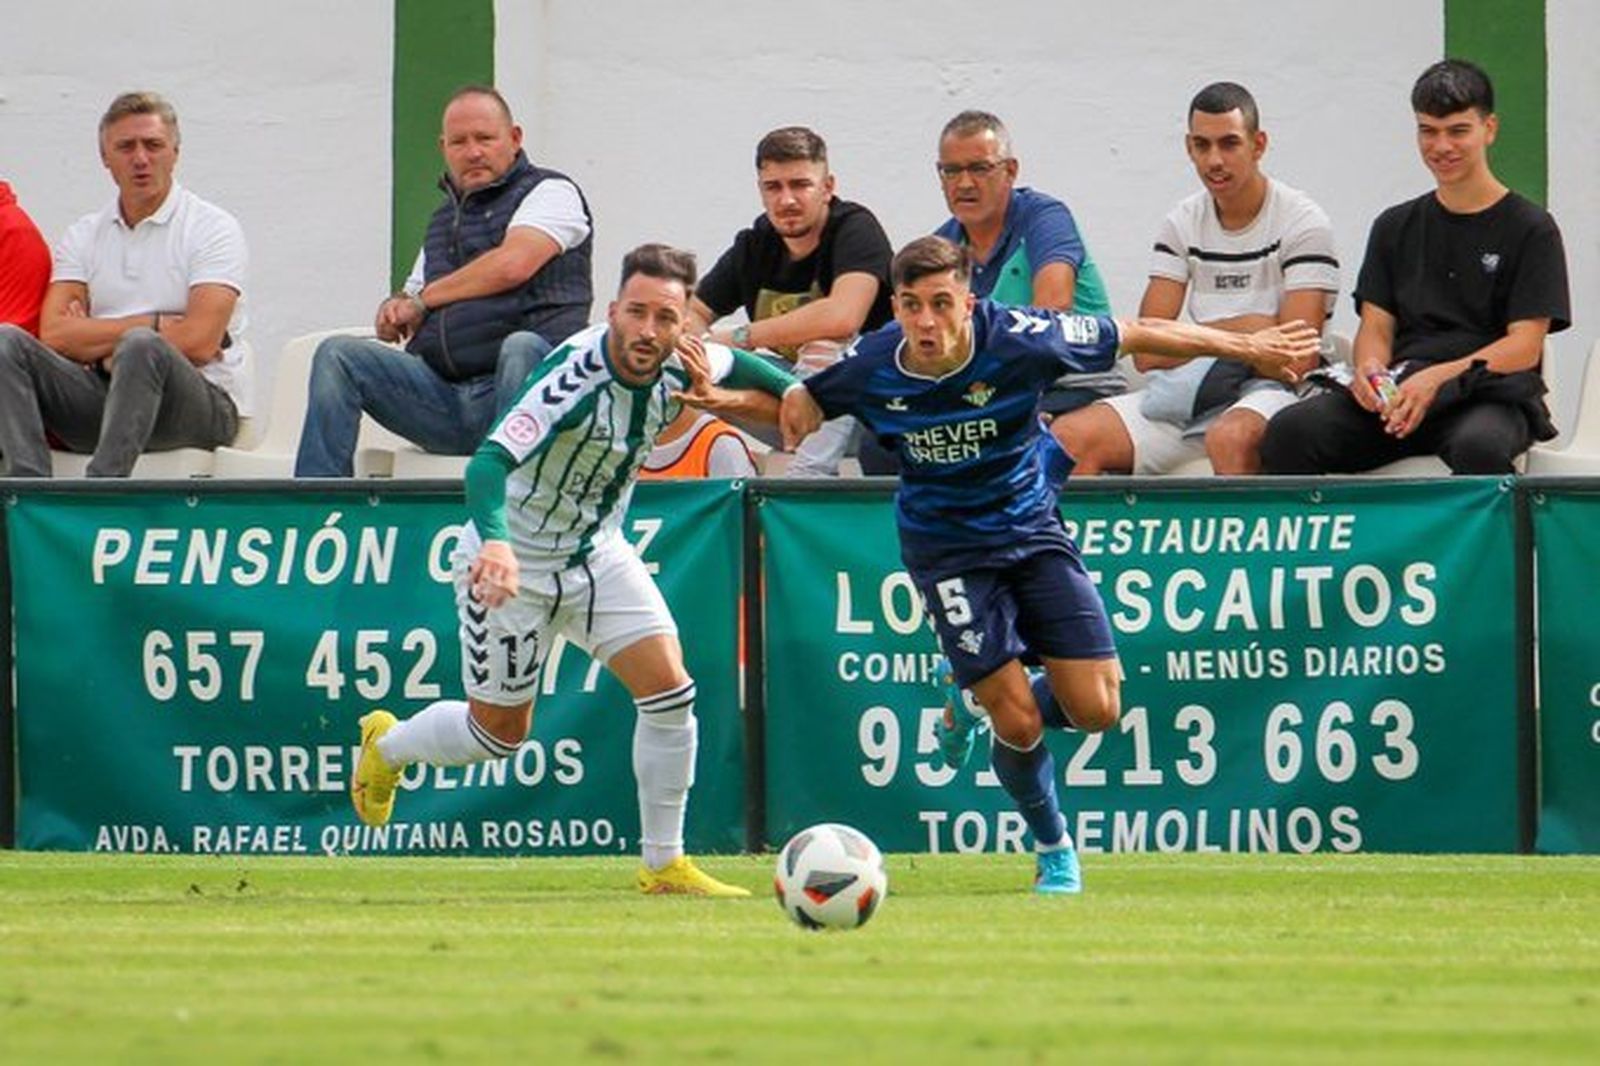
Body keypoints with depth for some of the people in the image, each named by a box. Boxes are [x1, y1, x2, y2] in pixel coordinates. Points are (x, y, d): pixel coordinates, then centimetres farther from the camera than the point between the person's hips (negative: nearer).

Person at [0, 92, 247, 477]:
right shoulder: (83, 236, 15)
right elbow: (54, 335, -1)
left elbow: (199, 343, -12)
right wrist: (155, 324, -8)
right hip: (98, 401, 4)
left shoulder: (212, 228, 1)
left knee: (141, 348, -37)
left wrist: (95, 339, -4)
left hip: (203, 404, -4)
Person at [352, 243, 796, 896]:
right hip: (514, 561, -5)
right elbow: (490, 462, -45)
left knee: (669, 690, -10)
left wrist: (718, 399, -14)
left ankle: (664, 865, 3)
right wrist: (495, 542, -64)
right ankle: (385, 746, 39)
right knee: (498, 733, 7)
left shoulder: (682, 364, -13)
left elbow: (780, 389, 7)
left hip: (598, 551, 5)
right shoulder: (575, 376, -34)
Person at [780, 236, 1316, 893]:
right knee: (1019, 723, -11)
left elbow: (1140, 336, -11)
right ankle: (1053, 848, 18)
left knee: (1096, 710, -7)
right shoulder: (872, 370, -19)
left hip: (1032, 531, 1)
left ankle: (977, 700, 24)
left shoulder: (1016, 341, -23)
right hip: (948, 551, -1)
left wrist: (1247, 347, -5)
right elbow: (805, 400, 5)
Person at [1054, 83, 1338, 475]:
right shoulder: (1183, 223, 12)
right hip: (1188, 398, 5)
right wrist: (1247, 330, -4)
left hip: (1272, 390, -5)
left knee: (1231, 438, -41)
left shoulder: (1302, 222, -3)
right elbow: (1146, 352, 4)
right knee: (1069, 436, -16)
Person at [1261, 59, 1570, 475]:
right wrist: (1369, 368, -11)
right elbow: (1376, 323, 16)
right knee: (1289, 432, -26)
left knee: (1479, 448, -42)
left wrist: (1438, 378, -19)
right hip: (1397, 393, 4)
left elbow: (1525, 347, -2)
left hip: (1488, 396, -4)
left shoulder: (1530, 229, 7)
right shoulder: (1396, 227, 22)